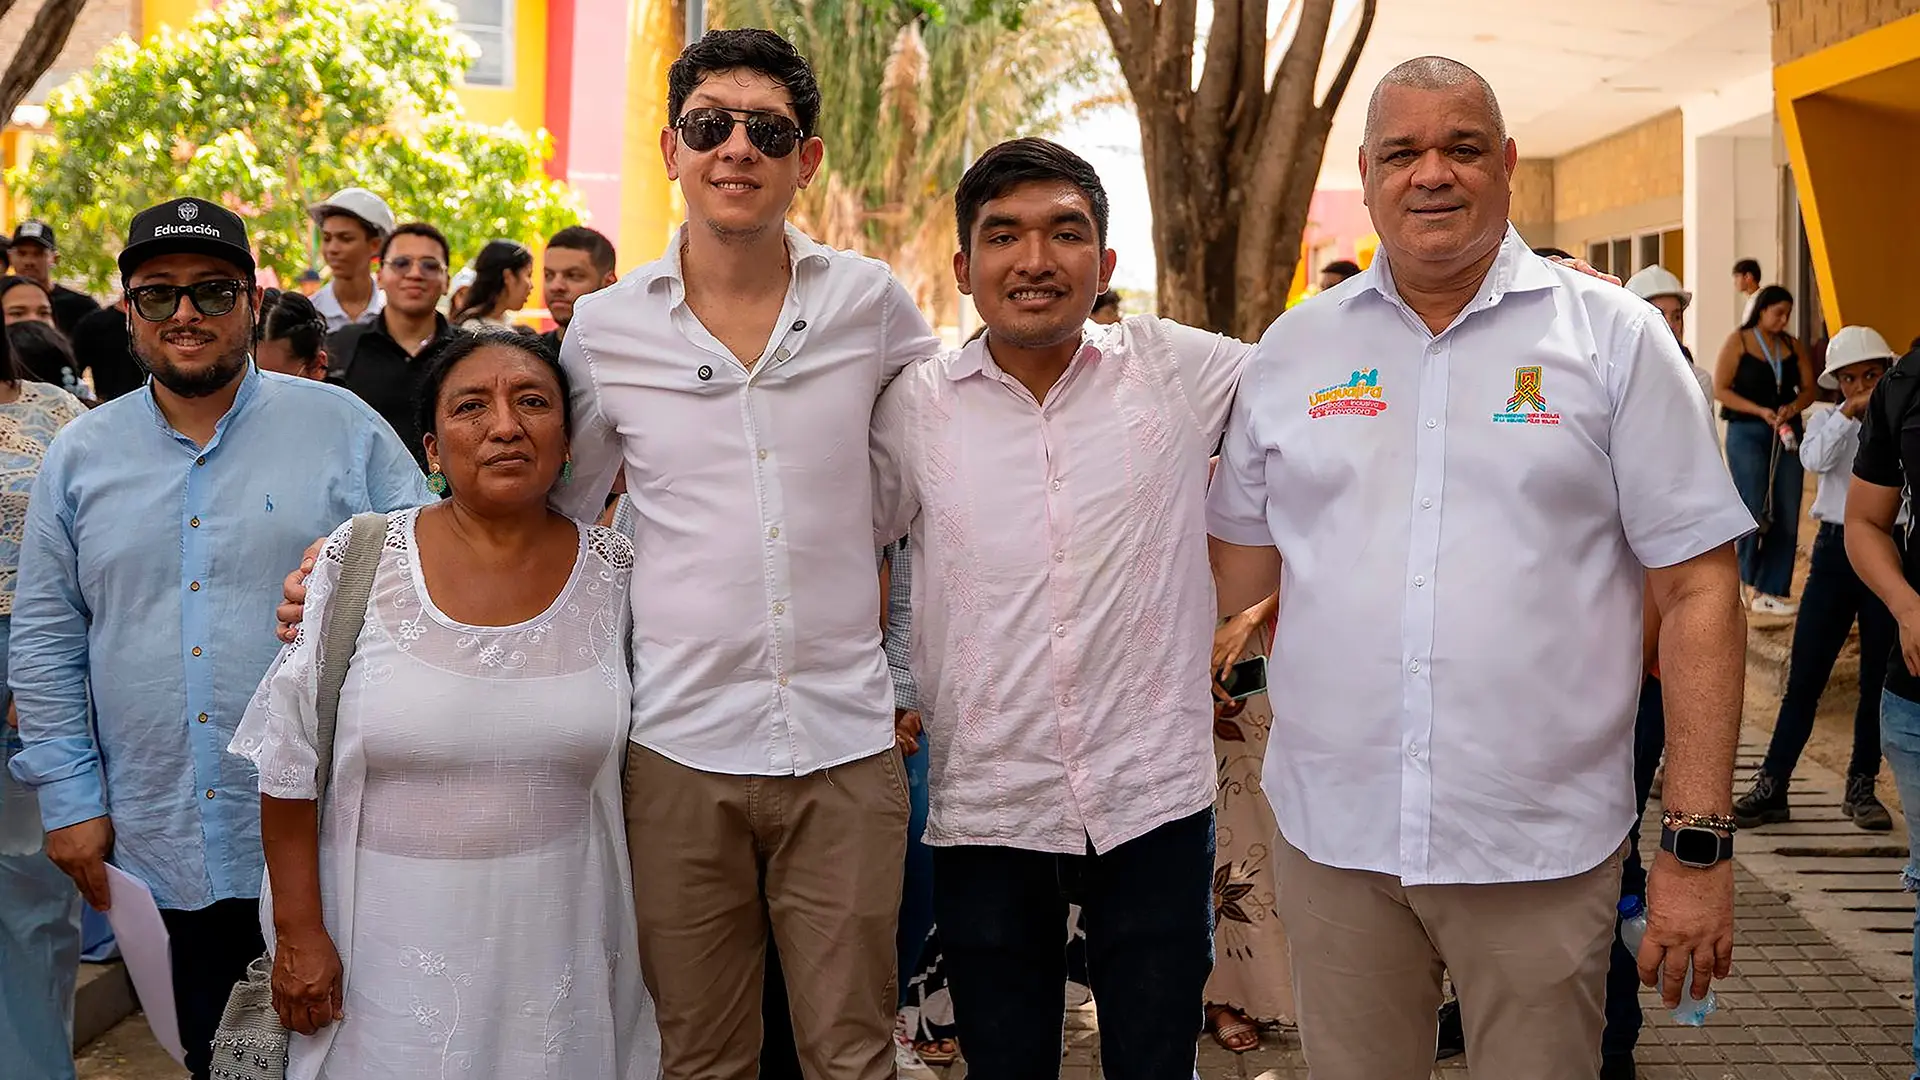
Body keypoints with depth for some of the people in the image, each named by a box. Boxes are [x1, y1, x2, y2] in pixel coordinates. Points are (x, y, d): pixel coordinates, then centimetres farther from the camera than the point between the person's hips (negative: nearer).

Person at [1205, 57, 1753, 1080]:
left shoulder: (1614, 335, -1)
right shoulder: (1292, 346, 7)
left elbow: (1695, 591, -3)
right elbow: (1237, 563, 14)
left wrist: (1698, 843, -7)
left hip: (1542, 844, -2)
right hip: (1329, 832, 3)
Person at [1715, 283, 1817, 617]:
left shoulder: (1792, 345, 10)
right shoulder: (1738, 342, -2)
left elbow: (1809, 387, 12)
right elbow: (1720, 390, -8)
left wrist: (1793, 407, -10)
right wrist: (1760, 411, -16)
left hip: (1787, 432, 5)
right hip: (1747, 432, -4)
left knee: (1787, 517, 0)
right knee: (1756, 512, -9)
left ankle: (1770, 592, 8)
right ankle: (1748, 576, 17)